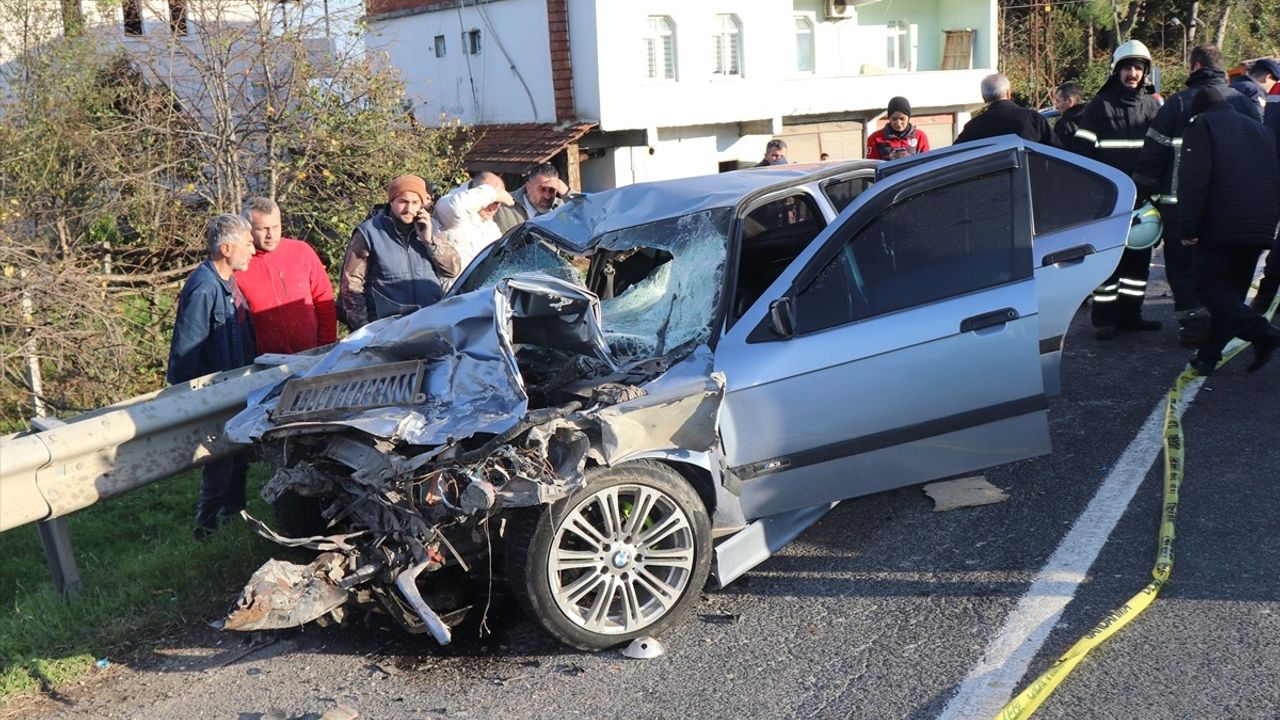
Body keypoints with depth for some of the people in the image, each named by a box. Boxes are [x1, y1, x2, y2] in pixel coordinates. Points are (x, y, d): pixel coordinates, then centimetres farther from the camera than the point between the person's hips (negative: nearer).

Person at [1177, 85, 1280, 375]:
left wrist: (1188, 229, -12)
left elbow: (1193, 181, -13)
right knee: (1232, 290, 13)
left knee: (1211, 287, -2)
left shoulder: (1202, 126, 1)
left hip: (1220, 226, -7)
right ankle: (1208, 356, 15)